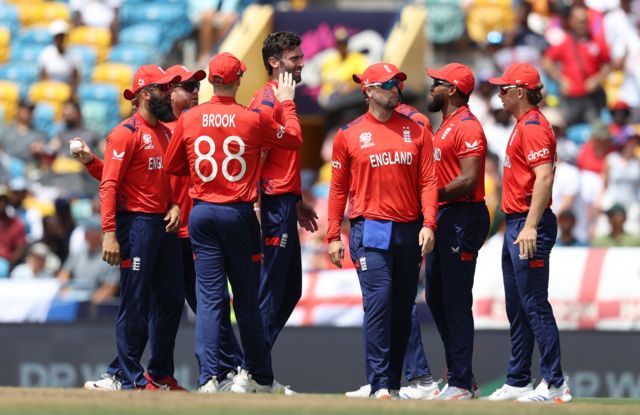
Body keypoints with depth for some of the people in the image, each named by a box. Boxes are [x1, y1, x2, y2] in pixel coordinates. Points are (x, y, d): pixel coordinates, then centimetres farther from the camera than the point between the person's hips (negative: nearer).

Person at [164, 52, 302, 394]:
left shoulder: (189, 120, -2)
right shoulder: (254, 120, -8)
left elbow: (172, 166, 10)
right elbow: (293, 139, 8)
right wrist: (287, 103, 21)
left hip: (202, 212, 2)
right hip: (239, 213, -2)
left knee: (208, 297, 2)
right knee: (247, 298, 9)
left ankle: (208, 378, -8)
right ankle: (258, 376, 18)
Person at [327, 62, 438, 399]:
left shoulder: (416, 132, 8)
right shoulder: (349, 135, 3)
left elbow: (428, 181, 4)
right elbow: (338, 188, 6)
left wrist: (428, 224, -8)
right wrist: (333, 236, 2)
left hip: (409, 231, 3)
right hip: (370, 231, -3)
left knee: (403, 309, 7)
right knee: (378, 303, -13)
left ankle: (394, 382, 15)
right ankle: (379, 385, -13)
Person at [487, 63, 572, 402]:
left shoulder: (533, 126, -13)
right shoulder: (522, 126, 18)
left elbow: (544, 177, -23)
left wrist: (530, 227, -28)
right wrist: (518, 227, 19)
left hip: (529, 225, -11)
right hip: (516, 223, 11)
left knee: (534, 306, -10)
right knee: (516, 309, 14)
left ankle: (555, 384, -8)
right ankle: (518, 383, 20)